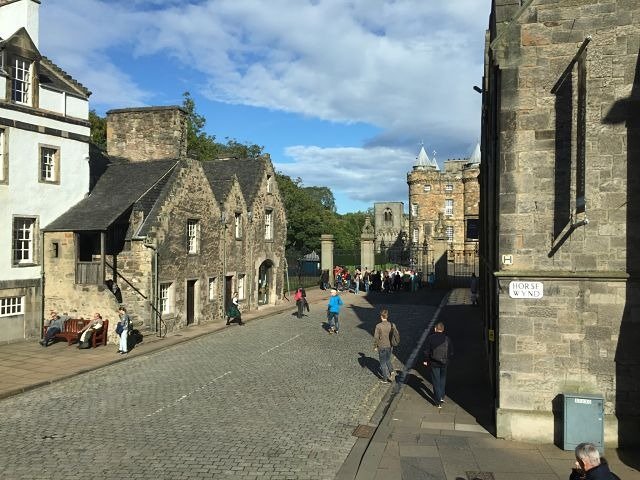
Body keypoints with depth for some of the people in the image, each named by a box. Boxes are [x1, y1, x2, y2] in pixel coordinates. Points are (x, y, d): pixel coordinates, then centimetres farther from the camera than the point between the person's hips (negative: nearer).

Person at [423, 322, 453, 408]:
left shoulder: (430, 338, -13)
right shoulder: (447, 339, -8)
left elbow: (427, 351, -10)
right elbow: (451, 352, -2)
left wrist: (426, 360, 4)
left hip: (434, 363, -2)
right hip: (444, 363, 2)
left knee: (436, 381, 6)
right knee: (442, 379, 24)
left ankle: (438, 402, 8)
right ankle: (442, 397, 33)